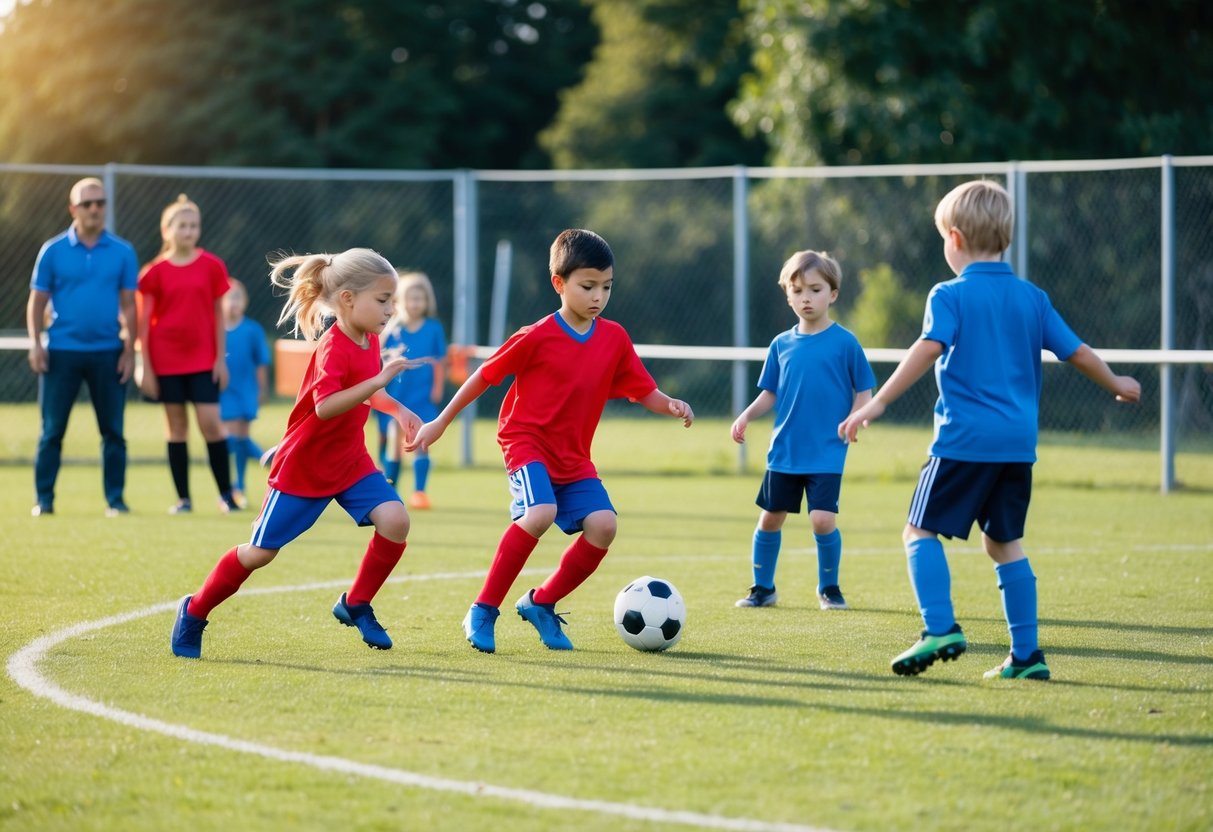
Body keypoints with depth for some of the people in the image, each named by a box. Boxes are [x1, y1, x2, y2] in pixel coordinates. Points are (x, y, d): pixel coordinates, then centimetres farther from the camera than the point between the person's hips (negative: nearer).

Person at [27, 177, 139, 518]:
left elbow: (128, 305, 7)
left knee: (113, 431, 2)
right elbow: (37, 302, 4)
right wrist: (35, 344, -6)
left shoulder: (122, 252, 4)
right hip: (62, 351, -1)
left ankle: (115, 499, 9)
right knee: (52, 431, 1)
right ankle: (43, 500, 7)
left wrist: (129, 349, 0)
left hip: (108, 353, 1)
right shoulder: (53, 251, 2)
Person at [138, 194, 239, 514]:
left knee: (210, 423, -7)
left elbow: (219, 314, 6)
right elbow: (144, 321, 0)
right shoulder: (155, 271, -1)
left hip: (204, 358, 0)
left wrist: (221, 358, 1)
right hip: (166, 359, 0)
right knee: (176, 426, 4)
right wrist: (146, 367, -3)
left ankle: (226, 493, 4)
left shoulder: (212, 266, 2)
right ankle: (183, 498, 10)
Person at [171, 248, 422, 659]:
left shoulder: (369, 342, 2)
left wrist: (399, 412, 16)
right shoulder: (333, 348, -25)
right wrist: (378, 380, -46)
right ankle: (195, 611, 20)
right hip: (302, 466, -7)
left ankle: (356, 605, 4)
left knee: (394, 520, -15)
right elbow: (325, 406, -41)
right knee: (261, 551, 0)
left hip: (349, 460, 7)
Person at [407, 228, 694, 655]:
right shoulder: (537, 337, -12)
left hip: (573, 458, 5)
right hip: (527, 442, -5)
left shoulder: (614, 339, 2)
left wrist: (671, 407, -16)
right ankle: (483, 612, -17)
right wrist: (440, 424, 1)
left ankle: (541, 603, 7)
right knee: (540, 513, -30)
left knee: (602, 525, -15)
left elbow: (643, 391, 7)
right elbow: (485, 376, -3)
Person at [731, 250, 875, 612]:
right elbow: (770, 394, 12)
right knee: (770, 517, 7)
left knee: (822, 520, -13)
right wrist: (746, 416, -4)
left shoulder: (844, 342, -4)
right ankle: (763, 588, 23)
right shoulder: (781, 345, 7)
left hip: (826, 454, -4)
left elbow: (864, 392, 0)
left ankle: (829, 587, 9)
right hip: (784, 451, 4)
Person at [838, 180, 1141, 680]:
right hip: (1019, 441, 6)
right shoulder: (1031, 298, 11)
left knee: (921, 529, 1)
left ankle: (941, 629, -17)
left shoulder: (950, 296, -5)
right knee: (1004, 542, 14)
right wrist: (1117, 386, 34)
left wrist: (878, 403, -24)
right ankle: (1026, 654, 11)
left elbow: (929, 349, -20)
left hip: (964, 438, -6)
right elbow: (1077, 352, 16)